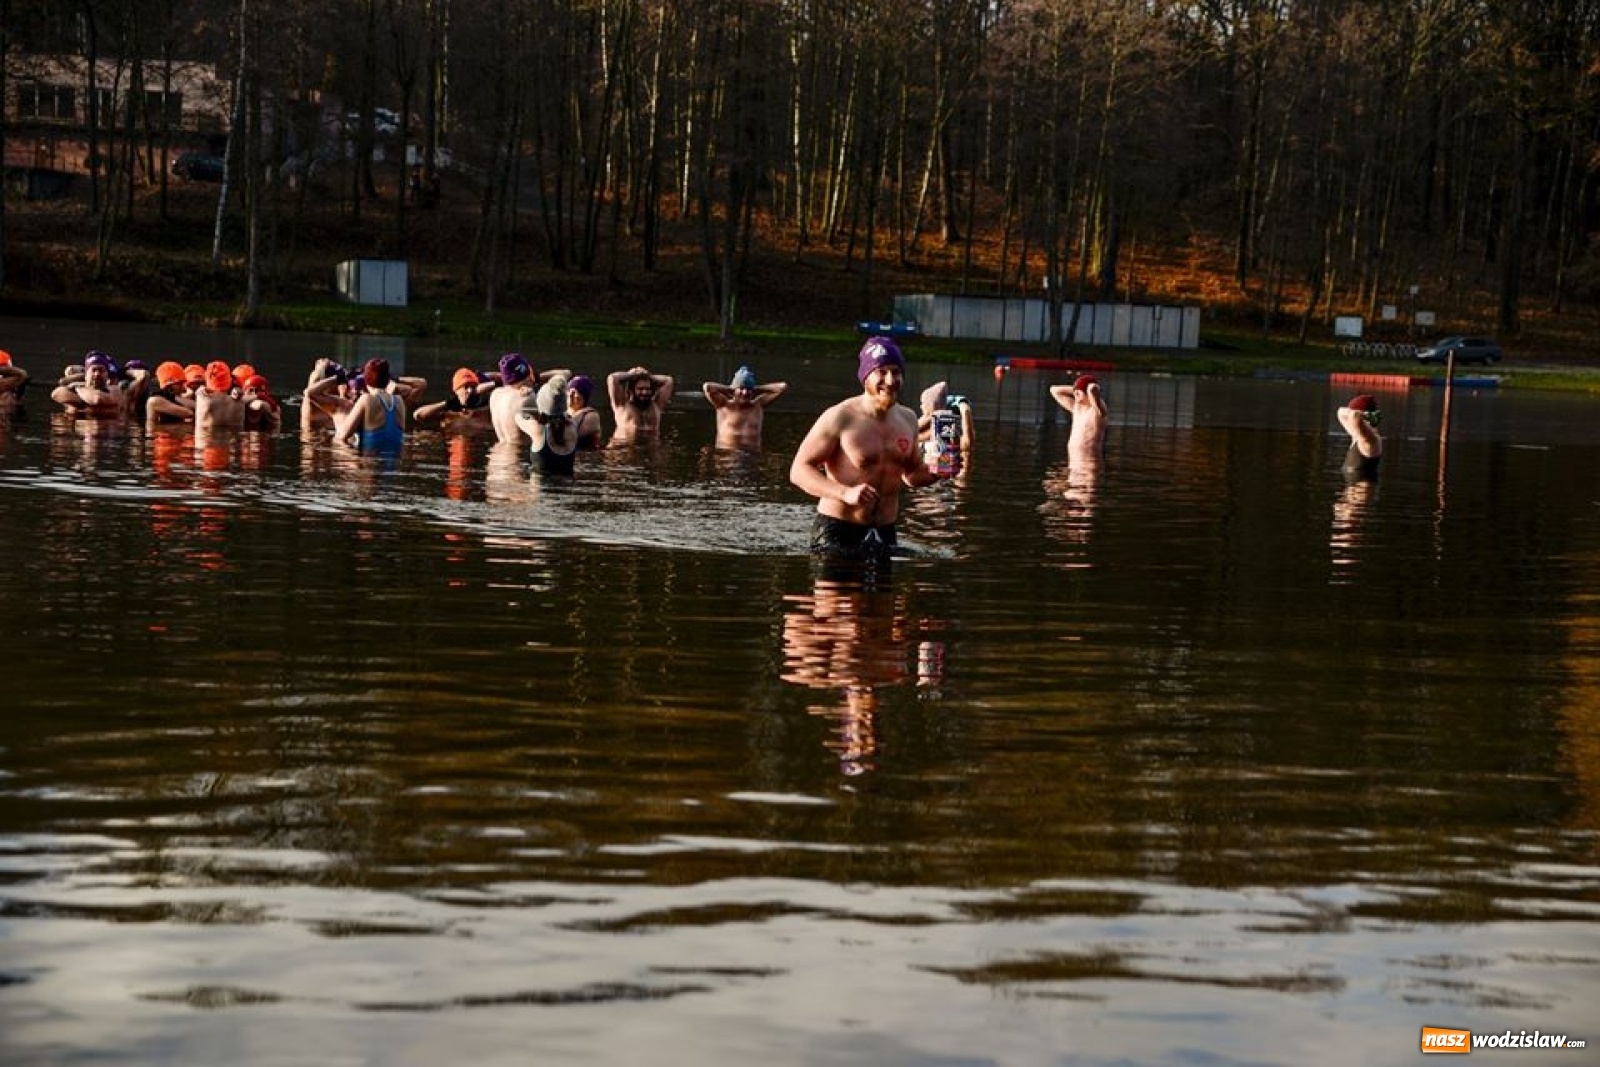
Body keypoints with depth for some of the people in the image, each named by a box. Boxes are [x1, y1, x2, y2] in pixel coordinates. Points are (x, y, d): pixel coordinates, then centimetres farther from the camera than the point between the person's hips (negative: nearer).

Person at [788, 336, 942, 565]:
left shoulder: (907, 419, 8)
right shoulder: (840, 418, -12)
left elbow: (911, 475, 23)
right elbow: (799, 470, -15)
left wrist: (933, 472, -1)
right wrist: (845, 492, -30)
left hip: (884, 532, 6)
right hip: (836, 530, -6)